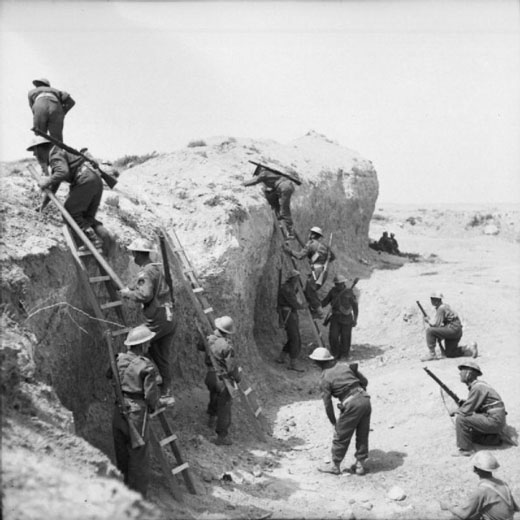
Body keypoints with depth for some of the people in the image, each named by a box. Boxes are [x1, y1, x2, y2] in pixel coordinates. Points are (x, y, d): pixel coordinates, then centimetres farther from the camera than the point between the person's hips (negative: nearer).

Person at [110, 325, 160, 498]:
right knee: (139, 456, 6)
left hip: (119, 411, 7)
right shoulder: (146, 366, -18)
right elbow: (151, 395, -17)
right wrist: (154, 406, 4)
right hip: (137, 413, -7)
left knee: (122, 453, 20)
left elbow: (109, 375, 19)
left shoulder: (119, 359, 0)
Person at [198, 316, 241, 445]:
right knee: (224, 407, 6)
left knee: (214, 398, 33)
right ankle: (222, 436, 13)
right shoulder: (226, 346, -27)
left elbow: (200, 346, 17)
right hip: (223, 378, -7)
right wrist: (237, 378, -3)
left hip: (210, 376, 7)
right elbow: (232, 367, -22)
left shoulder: (209, 340, -7)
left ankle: (212, 418, 58)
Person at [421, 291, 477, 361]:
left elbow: (436, 324, -18)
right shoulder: (444, 306, 17)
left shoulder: (441, 308, -14)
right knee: (449, 354, 17)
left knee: (429, 330, -17)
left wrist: (428, 321, 0)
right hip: (456, 332, 10)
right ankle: (470, 349, 14)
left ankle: (432, 354, -14)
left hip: (453, 329, -10)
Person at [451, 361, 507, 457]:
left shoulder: (477, 388, -19)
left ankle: (465, 449, -11)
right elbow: (472, 407, 21)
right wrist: (460, 407, 6)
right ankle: (495, 439, 19)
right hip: (493, 420, 10)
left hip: (493, 420, -10)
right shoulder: (476, 385, 12)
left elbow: (466, 411, -19)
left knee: (461, 419, -18)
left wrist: (455, 411, 0)